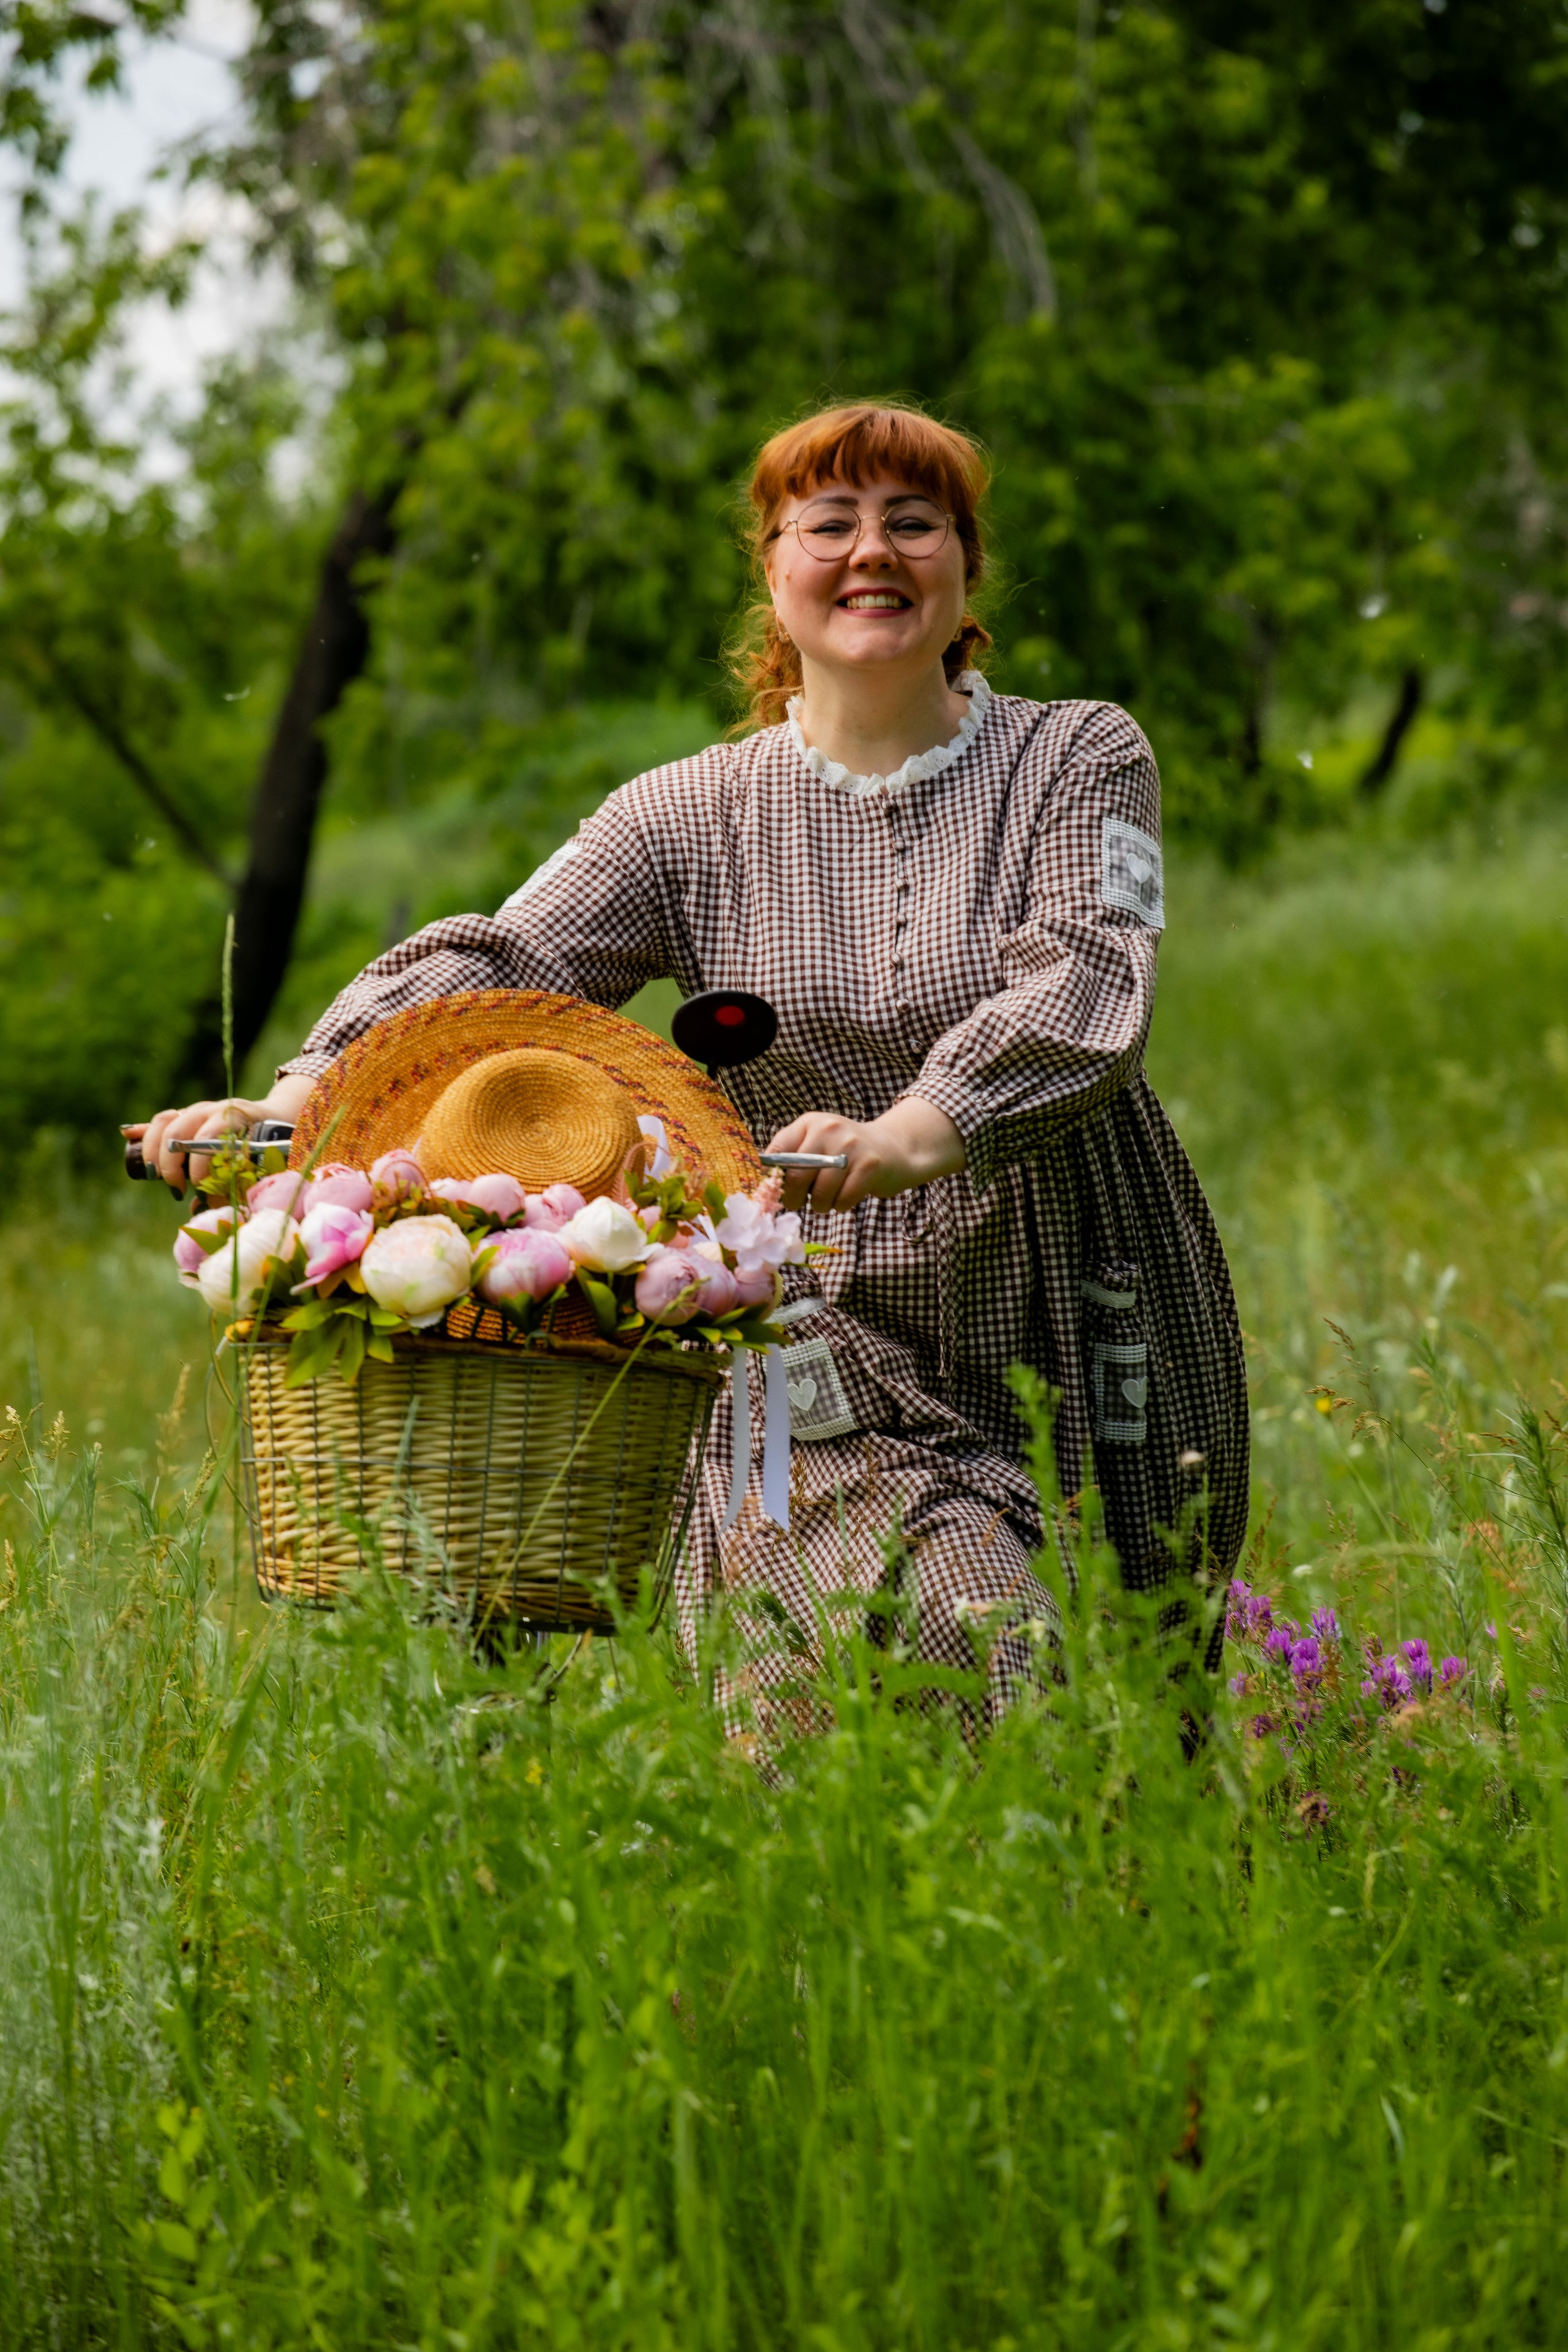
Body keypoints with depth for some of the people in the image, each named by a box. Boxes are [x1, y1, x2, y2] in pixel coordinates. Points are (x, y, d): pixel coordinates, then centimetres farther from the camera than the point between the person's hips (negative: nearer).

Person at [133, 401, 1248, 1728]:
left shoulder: (1082, 761, 1)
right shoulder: (689, 820, 4)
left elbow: (1083, 987, -17)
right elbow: (490, 969, -8)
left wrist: (913, 1134, -37)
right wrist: (296, 1101, -28)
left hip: (1094, 1359, 1)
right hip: (839, 1362, 0)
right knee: (974, 1651, -20)